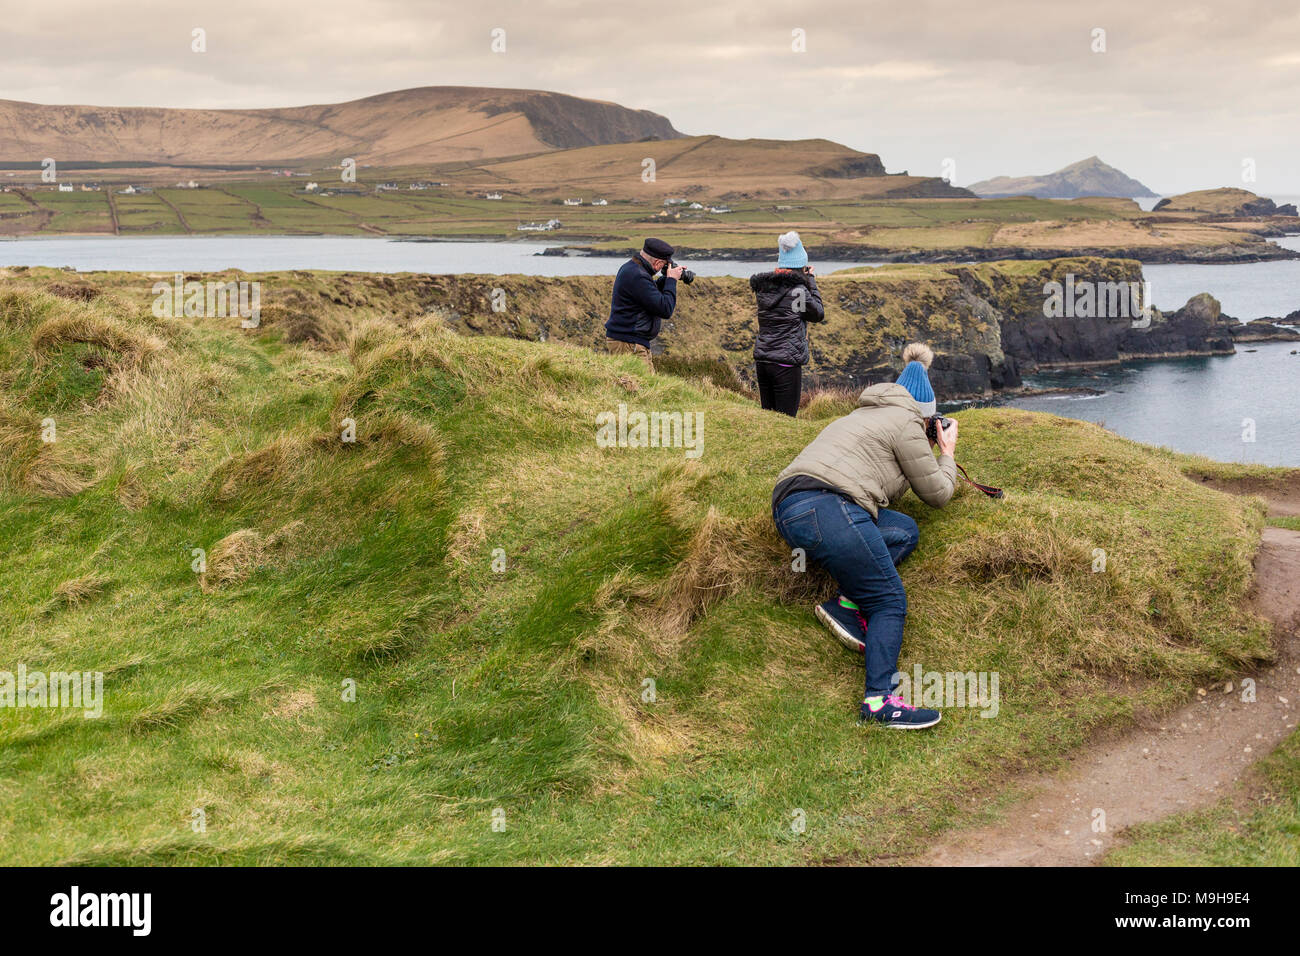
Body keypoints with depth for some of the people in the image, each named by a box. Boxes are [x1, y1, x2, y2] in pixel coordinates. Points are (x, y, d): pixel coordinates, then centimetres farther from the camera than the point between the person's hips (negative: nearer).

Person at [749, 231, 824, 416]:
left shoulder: (763, 287, 6)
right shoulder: (798, 290, -12)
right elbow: (819, 314, 1)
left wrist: (805, 281, 14)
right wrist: (811, 282, 6)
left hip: (762, 361, 6)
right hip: (786, 364, -6)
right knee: (786, 418, -2)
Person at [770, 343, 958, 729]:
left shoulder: (863, 415, 32)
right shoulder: (905, 423, 6)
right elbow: (937, 494, 10)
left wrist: (924, 450, 39)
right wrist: (947, 453, 26)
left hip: (787, 509, 9)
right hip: (826, 507, -9)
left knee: (905, 530, 16)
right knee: (890, 602, -3)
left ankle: (847, 605, -1)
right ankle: (880, 700, -16)